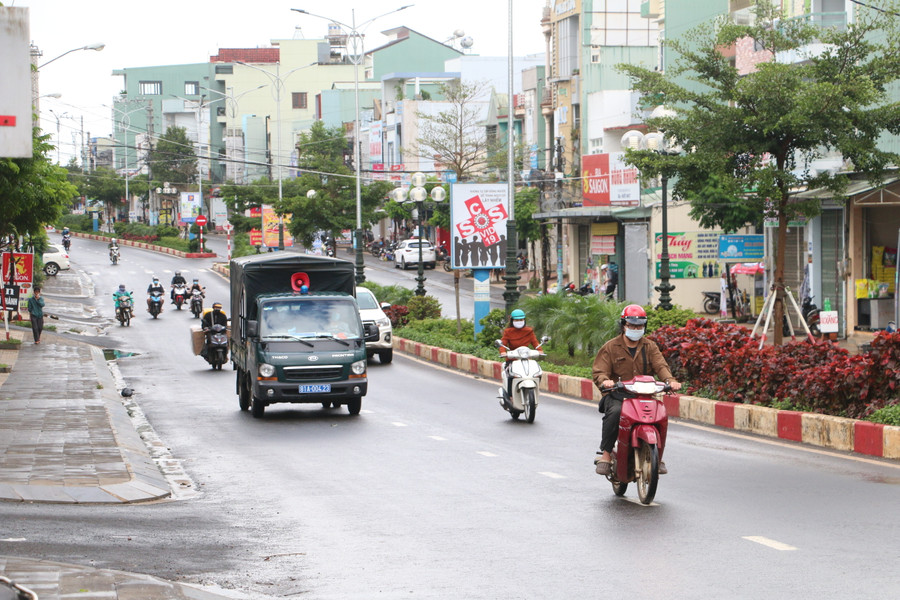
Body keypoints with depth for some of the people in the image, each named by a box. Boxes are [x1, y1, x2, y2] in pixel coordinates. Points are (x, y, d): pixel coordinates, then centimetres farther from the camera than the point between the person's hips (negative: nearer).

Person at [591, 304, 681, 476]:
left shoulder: (650, 347, 16)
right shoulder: (610, 347, 8)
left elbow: (660, 365, -1)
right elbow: (599, 372, -2)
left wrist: (670, 380, -23)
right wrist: (605, 381, -28)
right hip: (617, 395, -2)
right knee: (615, 412, -35)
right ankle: (605, 454, -27)